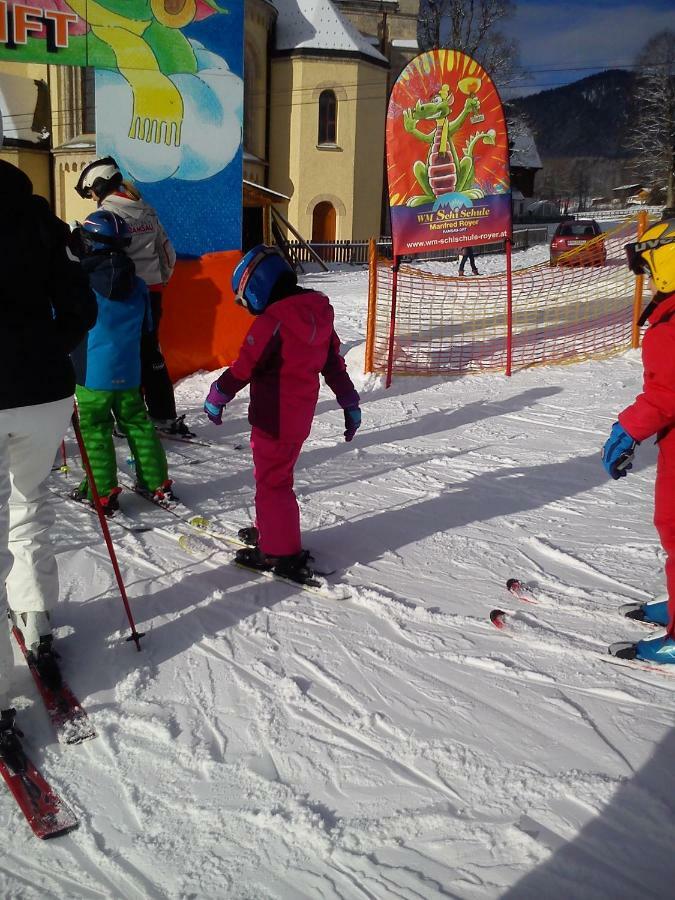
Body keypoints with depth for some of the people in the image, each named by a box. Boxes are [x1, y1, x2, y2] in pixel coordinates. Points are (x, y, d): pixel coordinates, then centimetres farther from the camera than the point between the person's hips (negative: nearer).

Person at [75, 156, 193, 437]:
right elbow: (167, 252, 17)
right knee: (150, 353, 13)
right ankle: (165, 416, 15)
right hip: (151, 292, 7)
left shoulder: (106, 213, -10)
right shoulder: (147, 211, 12)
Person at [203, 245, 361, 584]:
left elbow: (243, 367, -18)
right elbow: (334, 362, 11)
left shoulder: (272, 321, -21)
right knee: (278, 473, 22)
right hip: (301, 414, 8)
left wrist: (216, 397, -3)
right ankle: (271, 531, 37)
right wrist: (350, 404, 18)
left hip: (274, 418, -8)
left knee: (272, 481, 3)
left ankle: (281, 553, 10)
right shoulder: (318, 311, 5)